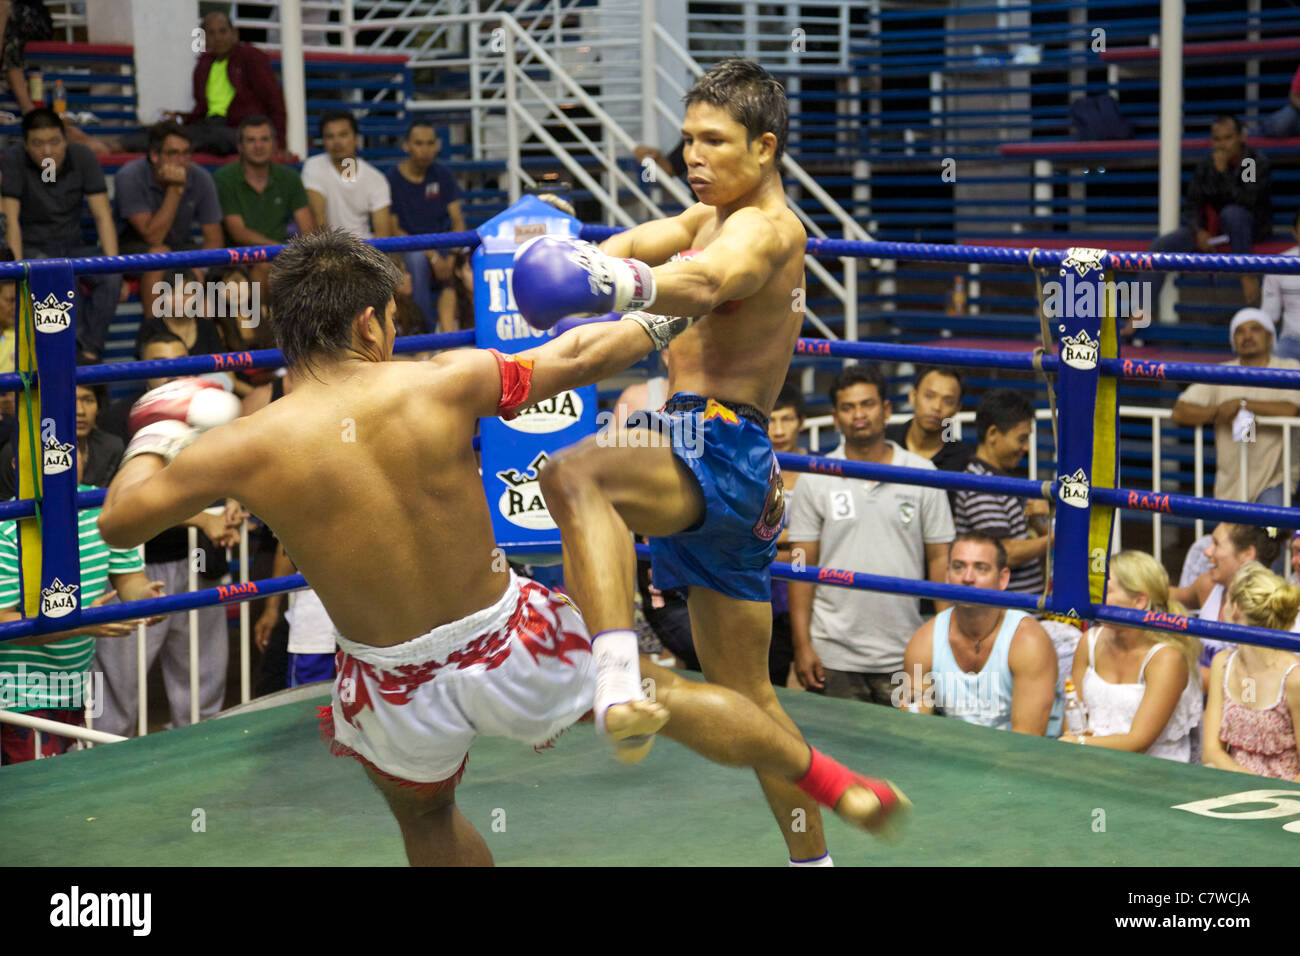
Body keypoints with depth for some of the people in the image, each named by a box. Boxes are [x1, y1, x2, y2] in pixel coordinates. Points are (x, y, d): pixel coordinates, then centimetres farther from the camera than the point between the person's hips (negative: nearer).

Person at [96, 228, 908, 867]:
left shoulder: (248, 446, -16)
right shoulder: (443, 385, -15)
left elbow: (120, 520, -4)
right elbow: (571, 360, -1)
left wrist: (159, 431, 15)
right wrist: (660, 318, 18)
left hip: (398, 688, 0)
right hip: (511, 643, 0)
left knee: (427, 820, 31)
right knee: (668, 694, 23)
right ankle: (838, 785, 38)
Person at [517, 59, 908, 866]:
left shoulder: (768, 229, -9)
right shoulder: (715, 217, 22)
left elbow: (705, 284, -32)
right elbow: (645, 244, 4)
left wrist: (620, 285, -53)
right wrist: (578, 261, -19)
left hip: (718, 448, -10)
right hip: (723, 470, 10)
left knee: (573, 475, -38)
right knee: (746, 693, 18)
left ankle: (621, 677, -54)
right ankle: (813, 856, 30)